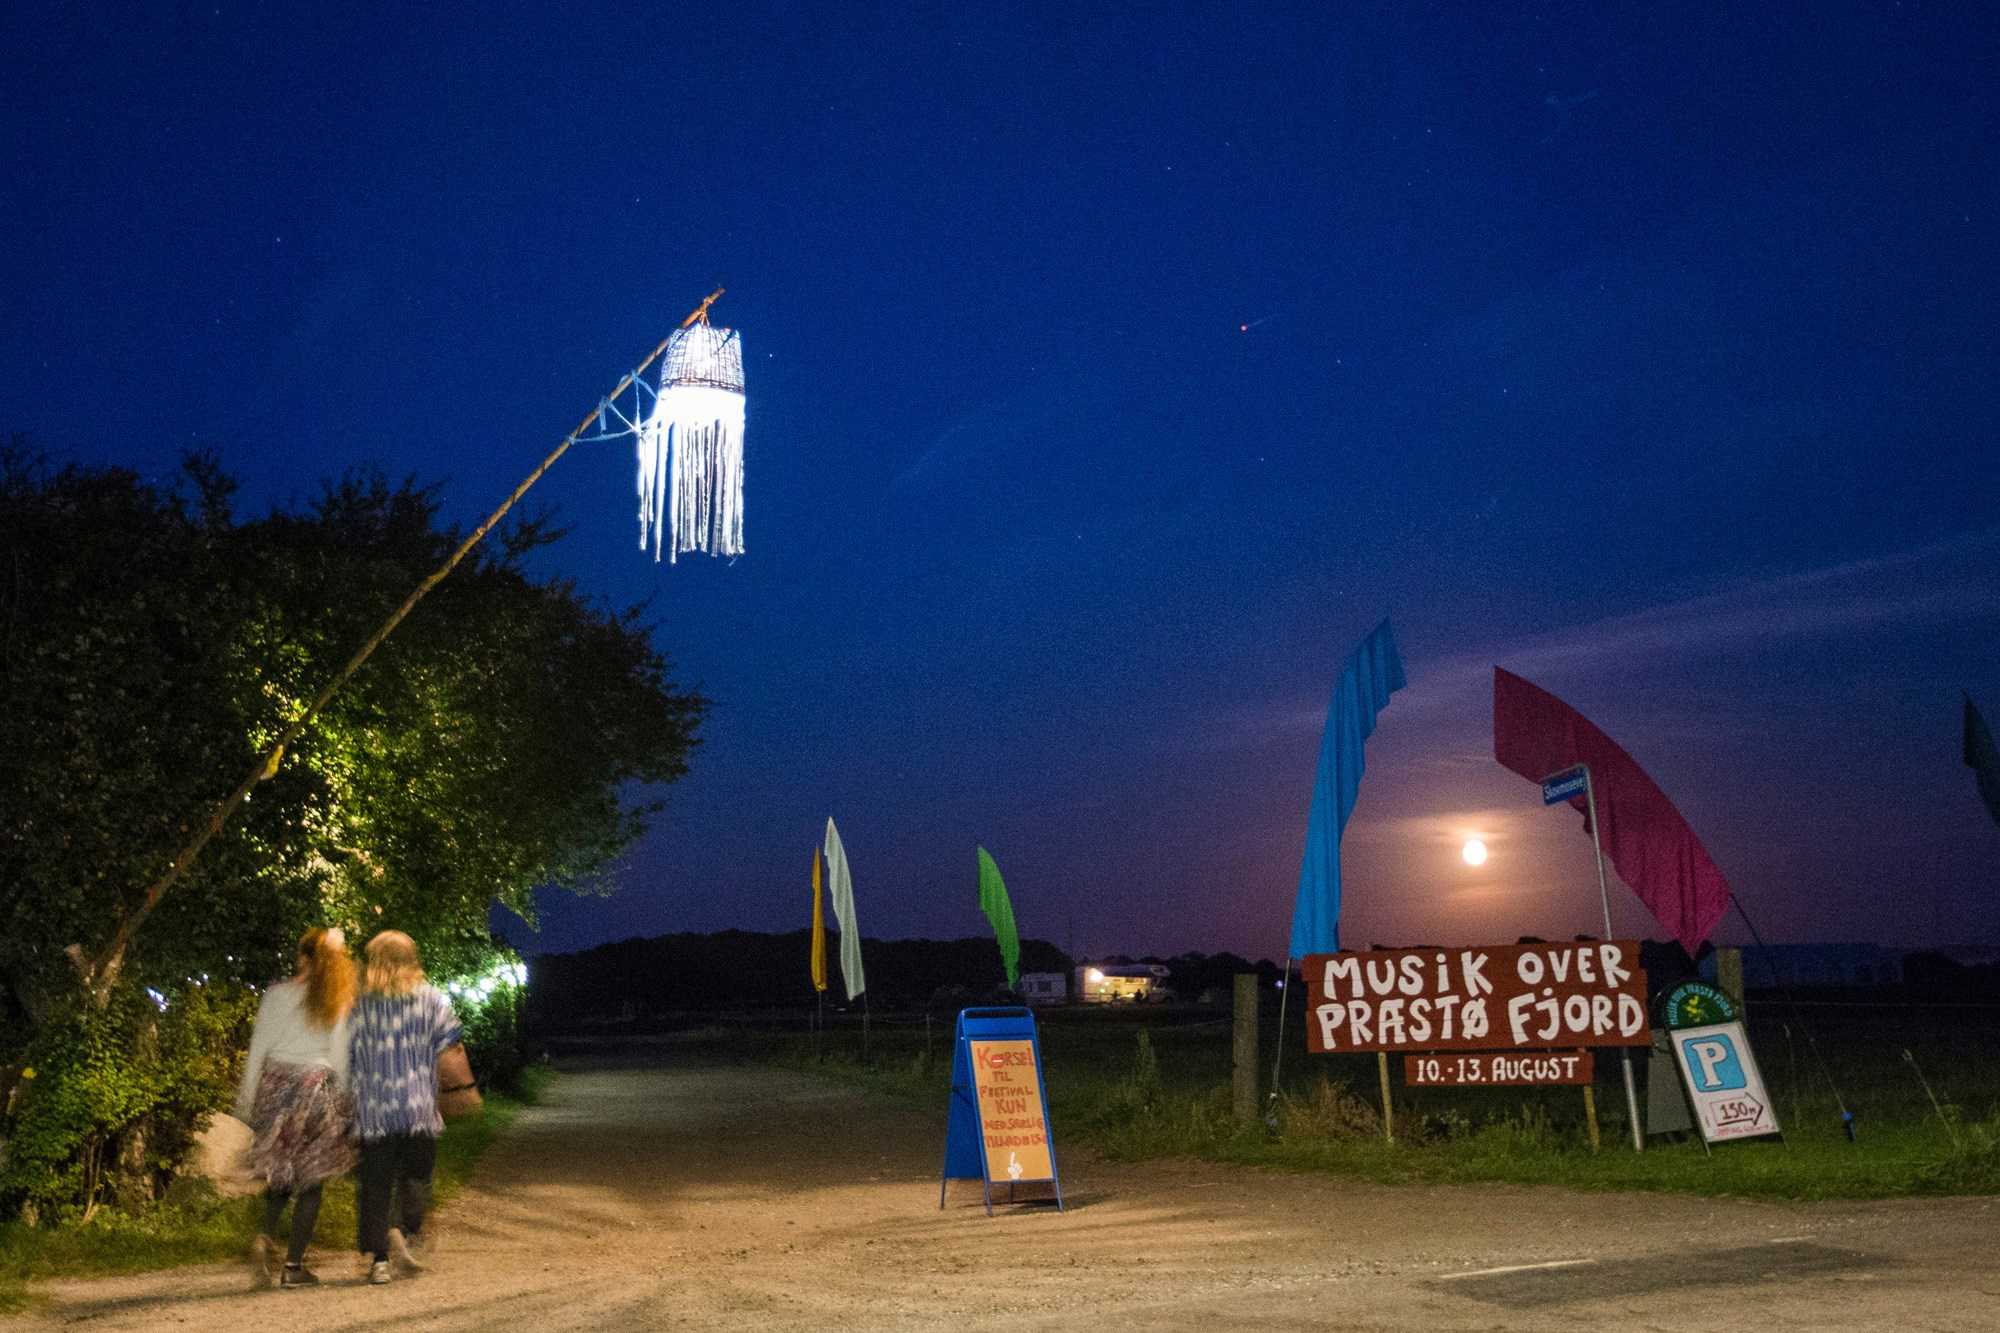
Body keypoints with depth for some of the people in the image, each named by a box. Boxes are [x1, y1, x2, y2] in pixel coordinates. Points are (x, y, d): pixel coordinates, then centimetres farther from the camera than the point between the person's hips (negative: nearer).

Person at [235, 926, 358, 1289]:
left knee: (280, 1169, 18)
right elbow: (341, 1058, 0)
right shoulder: (340, 1003, -1)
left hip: (277, 1083, 1)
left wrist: (245, 1098, 7)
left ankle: (268, 1238, -4)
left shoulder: (278, 995, 1)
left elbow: (258, 1050, 1)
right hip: (319, 1089, -1)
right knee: (310, 1179, 6)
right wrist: (345, 1102, 8)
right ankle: (294, 1265, 5)